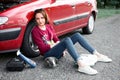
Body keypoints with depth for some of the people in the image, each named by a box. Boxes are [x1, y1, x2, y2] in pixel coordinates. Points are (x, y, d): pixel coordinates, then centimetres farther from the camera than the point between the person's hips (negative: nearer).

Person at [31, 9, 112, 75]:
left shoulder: (49, 26, 12)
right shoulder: (35, 30, -7)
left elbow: (56, 39, 12)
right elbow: (42, 47, -13)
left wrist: (61, 46, -8)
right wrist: (55, 44, -12)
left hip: (56, 49, 7)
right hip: (48, 53, -7)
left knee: (77, 35, -9)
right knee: (67, 40, -34)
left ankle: (97, 55, -11)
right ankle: (81, 65, -48)